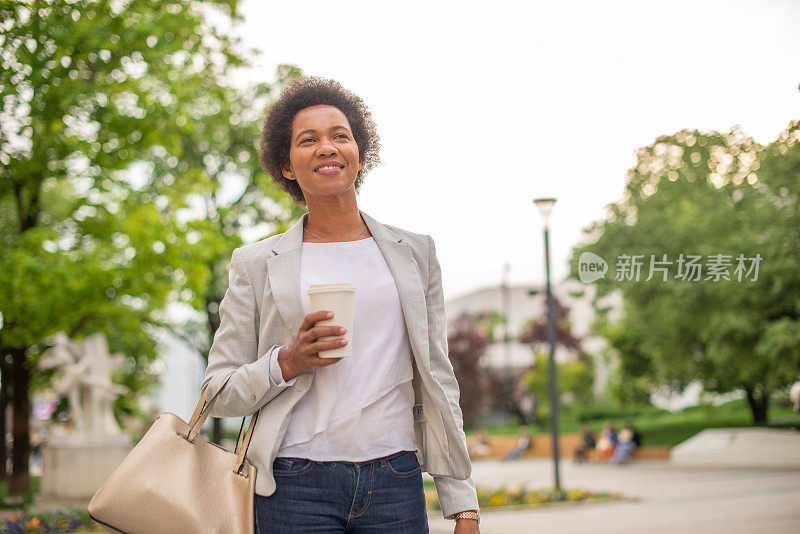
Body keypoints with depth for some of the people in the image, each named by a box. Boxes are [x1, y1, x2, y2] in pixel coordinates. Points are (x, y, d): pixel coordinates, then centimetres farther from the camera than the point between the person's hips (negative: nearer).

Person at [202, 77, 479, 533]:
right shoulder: (256, 265, 7)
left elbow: (437, 381, 9)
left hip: (397, 484, 1)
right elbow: (219, 392, 7)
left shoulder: (415, 253, 11)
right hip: (297, 488, -1)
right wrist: (286, 363, -12)